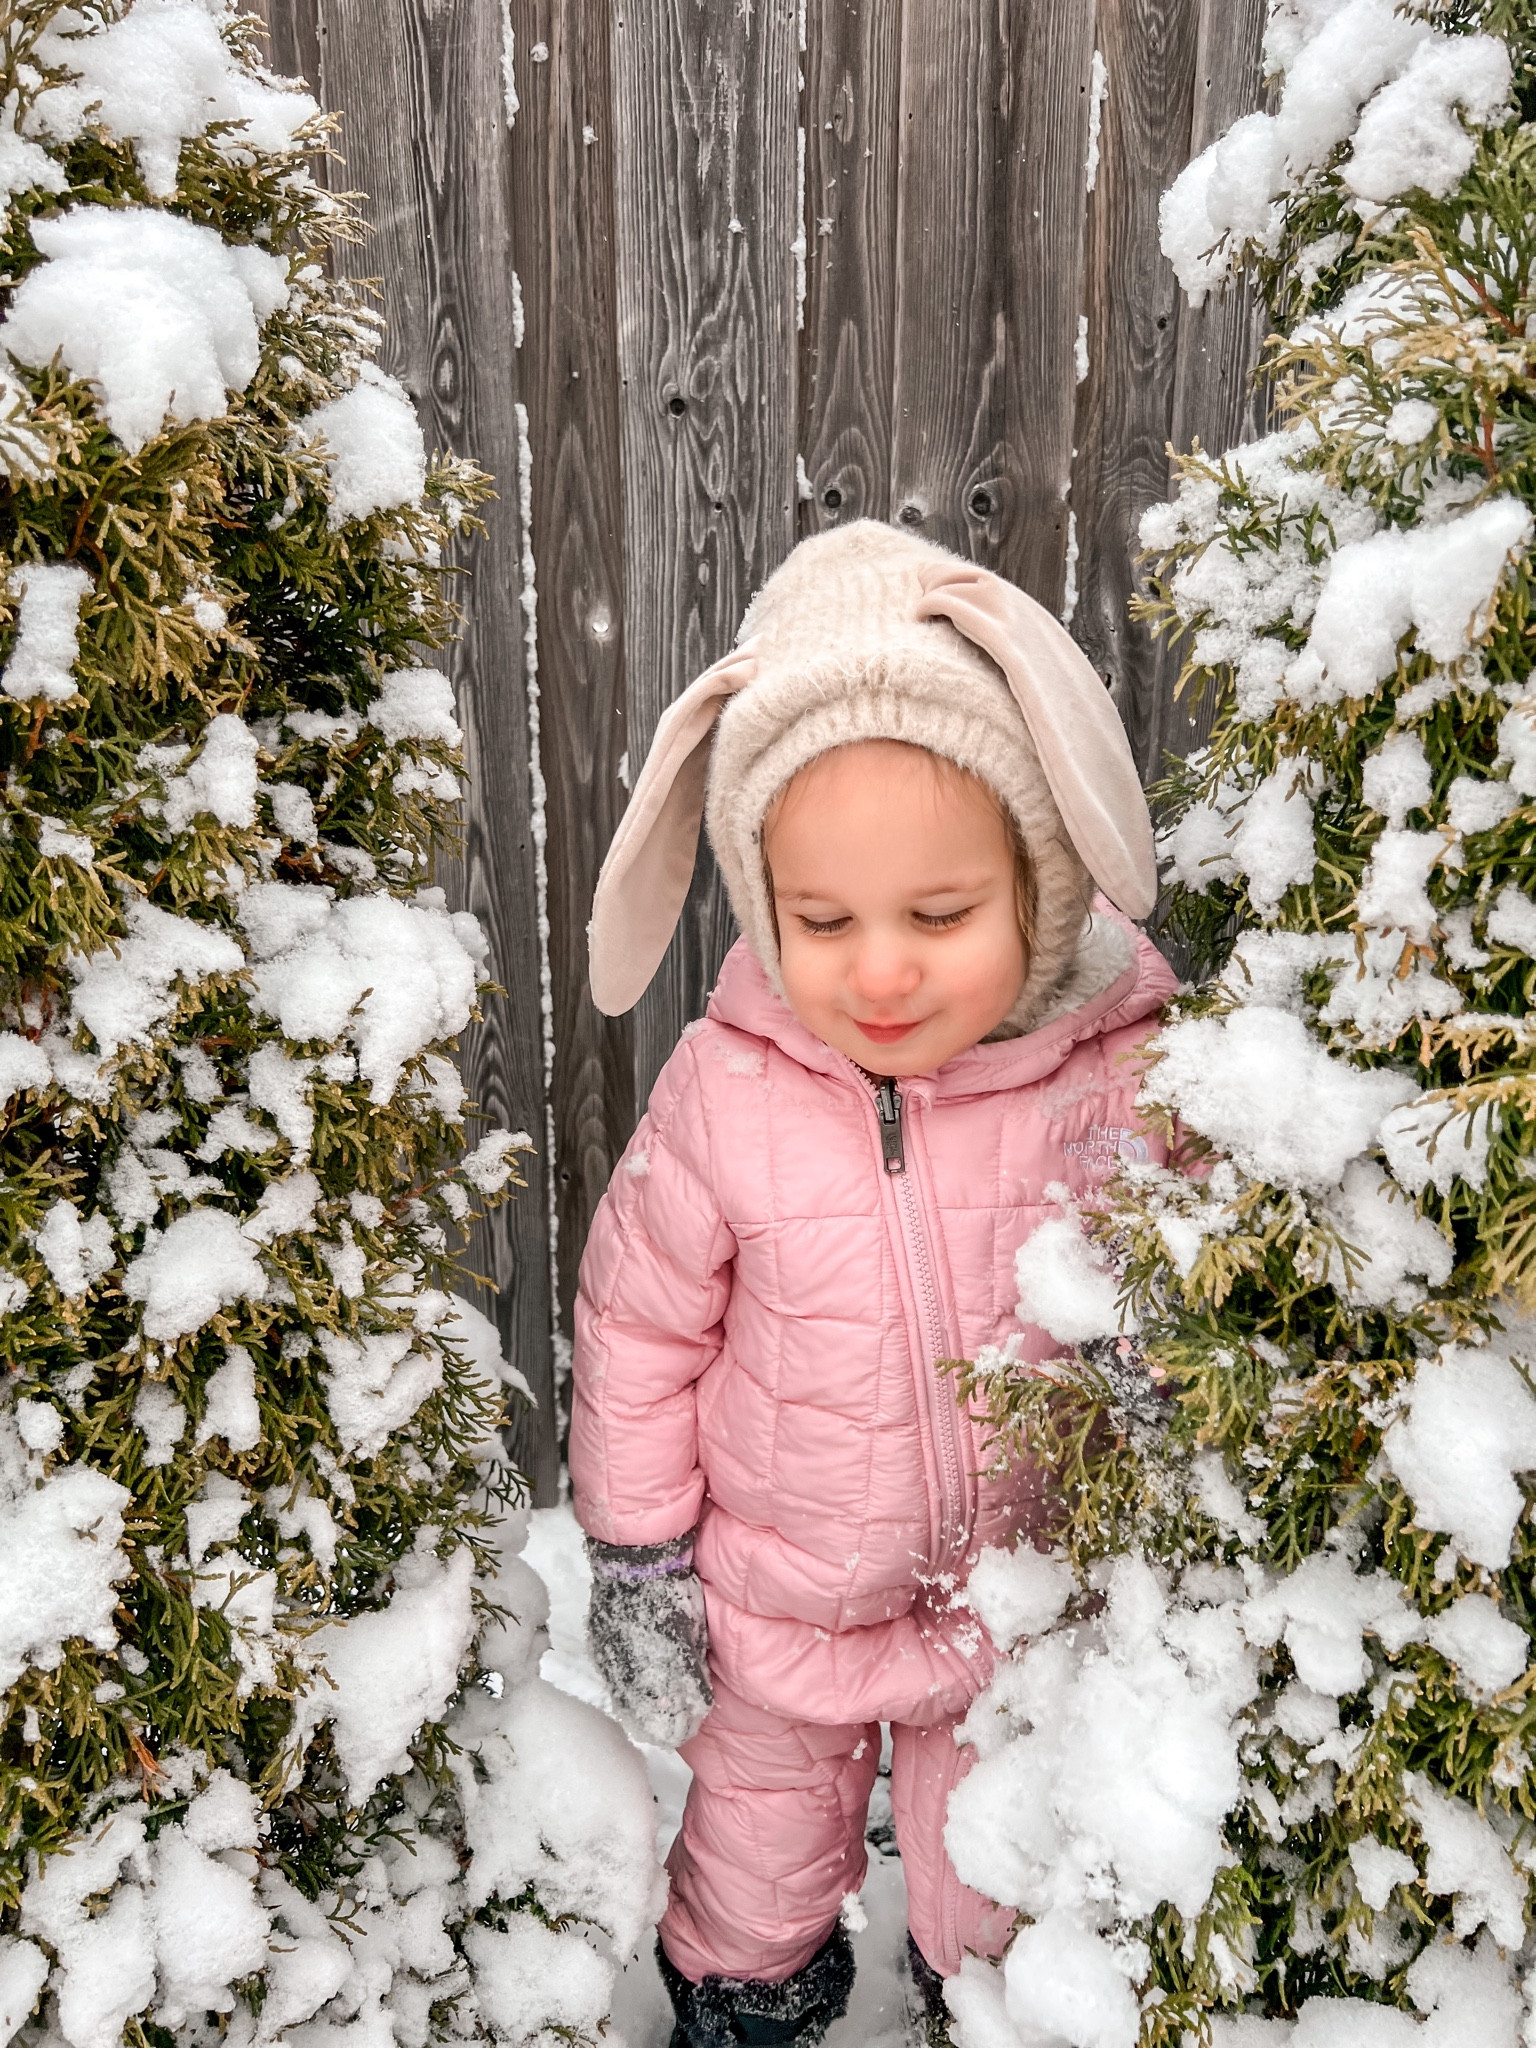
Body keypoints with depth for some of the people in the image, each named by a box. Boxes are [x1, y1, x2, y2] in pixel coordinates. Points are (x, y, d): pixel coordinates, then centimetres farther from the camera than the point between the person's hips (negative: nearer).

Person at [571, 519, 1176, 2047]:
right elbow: (638, 1327, -8)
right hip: (771, 1616, 0)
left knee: (995, 1908, 29)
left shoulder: (1125, 1081, -24)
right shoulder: (724, 1092, -23)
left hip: (1016, 1615, 0)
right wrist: (633, 1558, -3)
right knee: (756, 1883, 29)